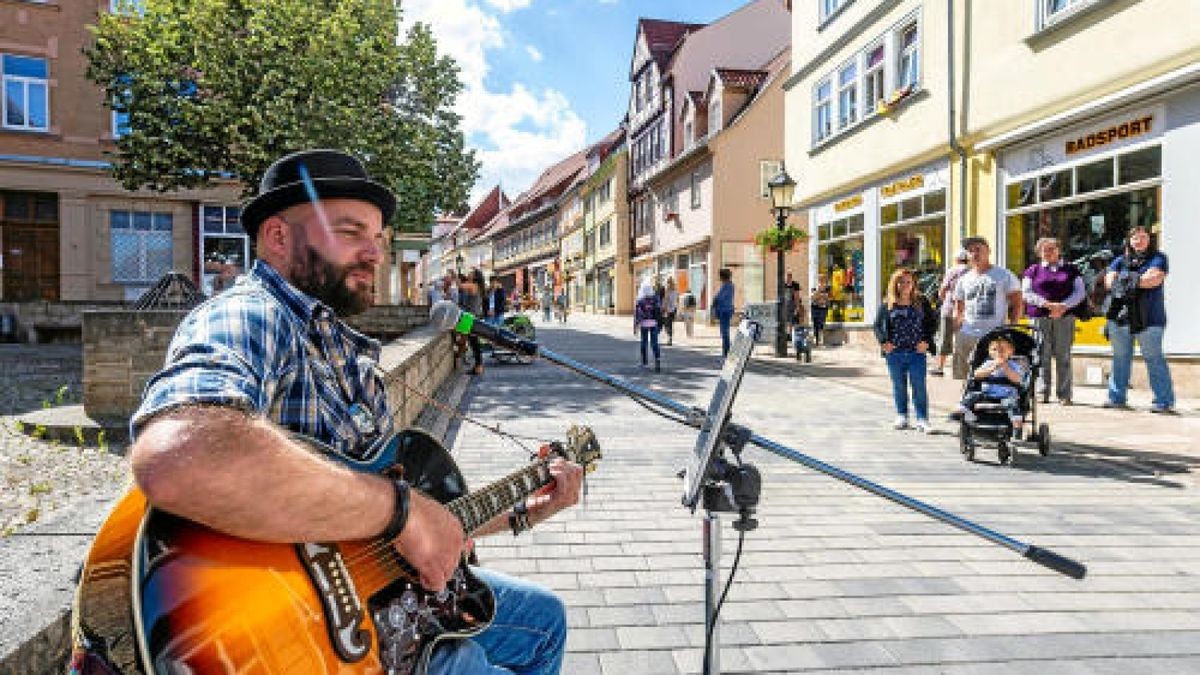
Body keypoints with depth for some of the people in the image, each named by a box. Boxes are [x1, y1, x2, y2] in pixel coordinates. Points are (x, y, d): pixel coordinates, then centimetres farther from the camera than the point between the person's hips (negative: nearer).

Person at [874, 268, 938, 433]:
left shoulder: (921, 302, 4)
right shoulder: (888, 304, 3)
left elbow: (932, 322, 7)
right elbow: (878, 325, 6)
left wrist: (926, 341, -4)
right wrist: (883, 342, -7)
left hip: (917, 352, -1)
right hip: (895, 352, 1)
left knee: (919, 386, -2)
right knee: (899, 386, 10)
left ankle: (922, 419, 2)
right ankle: (902, 416, 22)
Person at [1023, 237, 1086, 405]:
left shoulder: (1071, 270, 15)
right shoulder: (1032, 270, 12)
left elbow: (1080, 292, 7)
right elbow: (1026, 293, 2)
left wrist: (1064, 306, -11)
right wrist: (1048, 304, -11)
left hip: (1065, 317, 1)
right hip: (1039, 317, -1)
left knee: (1063, 356, -1)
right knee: (1042, 355, -4)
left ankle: (1064, 395, 3)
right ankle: (1043, 392, 1)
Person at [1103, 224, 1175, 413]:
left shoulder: (1158, 258, 7)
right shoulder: (1120, 260, 18)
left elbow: (1155, 278, -10)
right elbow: (1109, 280, 3)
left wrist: (1132, 280, -10)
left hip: (1148, 318, -4)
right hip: (1120, 316, 4)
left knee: (1154, 358, -5)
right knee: (1120, 358, 9)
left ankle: (1164, 401, -1)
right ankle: (1116, 397, 16)